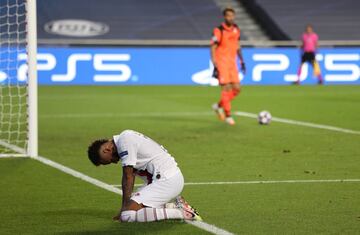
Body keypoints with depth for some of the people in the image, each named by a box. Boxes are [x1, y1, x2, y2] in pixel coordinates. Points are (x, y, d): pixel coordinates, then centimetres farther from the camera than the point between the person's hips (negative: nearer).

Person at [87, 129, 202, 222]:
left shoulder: (124, 141, -12)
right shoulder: (127, 137, 17)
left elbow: (128, 177, -10)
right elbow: (131, 175, 19)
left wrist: (124, 208, -3)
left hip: (166, 180, -10)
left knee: (127, 215, -18)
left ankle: (180, 212, -16)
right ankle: (174, 206, 11)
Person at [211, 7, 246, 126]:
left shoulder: (236, 29, 7)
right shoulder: (219, 31, -13)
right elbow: (213, 48, -12)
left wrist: (242, 61, 17)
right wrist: (215, 66, -18)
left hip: (232, 63, 7)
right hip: (222, 63, -7)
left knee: (236, 89, 3)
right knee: (227, 88, -9)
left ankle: (219, 106, 23)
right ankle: (228, 116, 1)